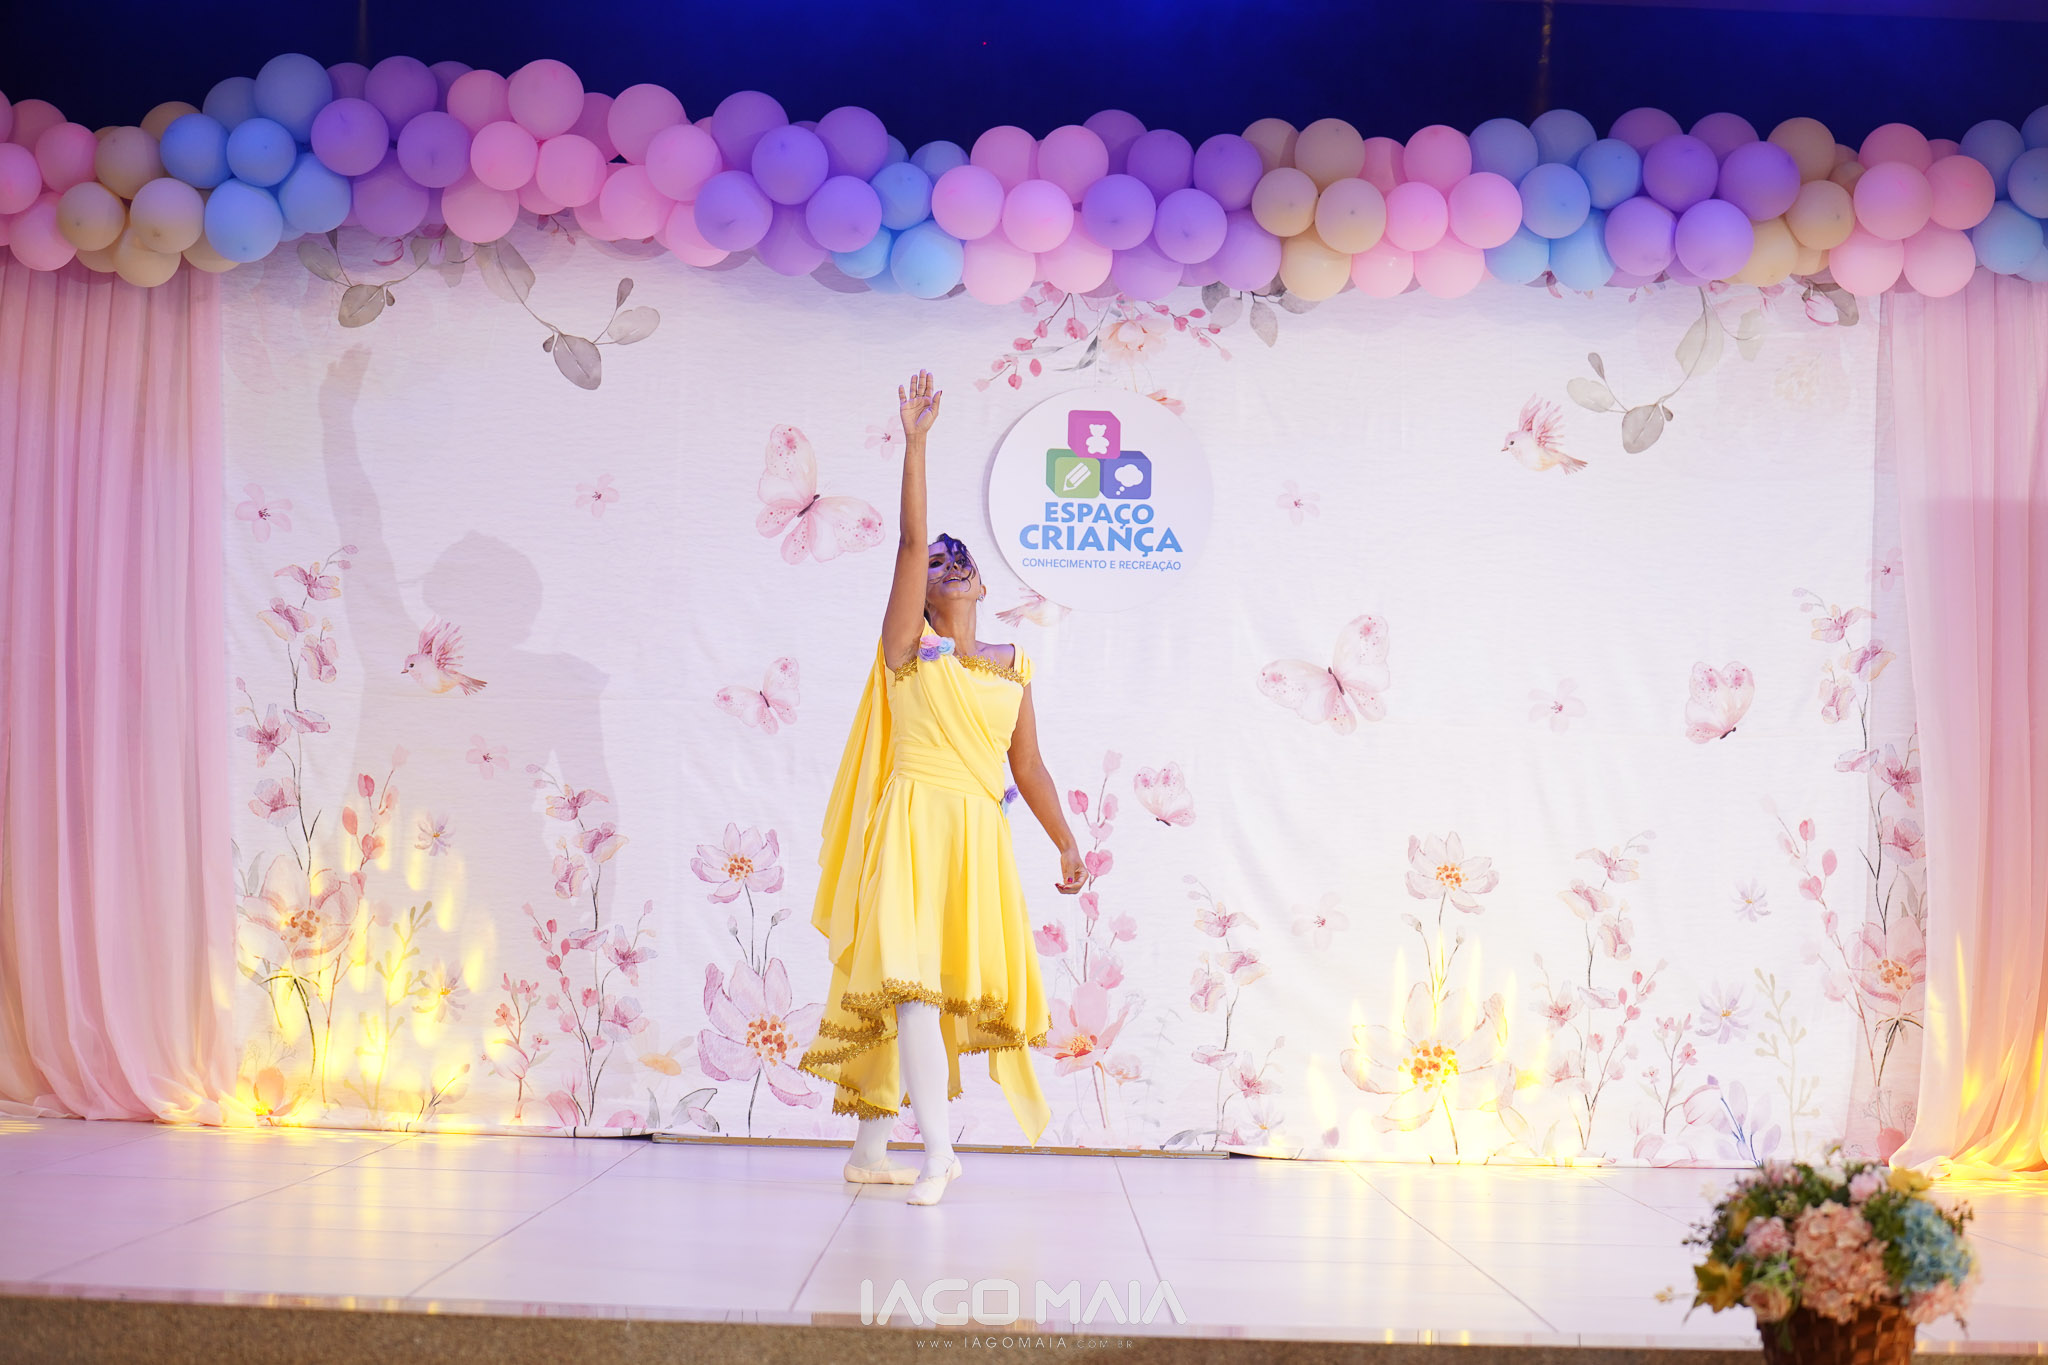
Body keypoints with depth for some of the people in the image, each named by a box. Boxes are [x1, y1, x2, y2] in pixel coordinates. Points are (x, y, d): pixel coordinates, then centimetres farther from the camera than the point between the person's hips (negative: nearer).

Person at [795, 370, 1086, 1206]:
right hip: (913, 826, -5)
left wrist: (1067, 845, 15)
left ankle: (870, 1146, 20)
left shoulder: (1012, 668, 14)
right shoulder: (908, 644, 3)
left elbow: (1029, 766, 17)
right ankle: (937, 1151, -25)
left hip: (980, 838, 5)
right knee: (909, 975, -17)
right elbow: (911, 539, -7)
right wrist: (915, 439, -10)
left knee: (931, 986, 9)